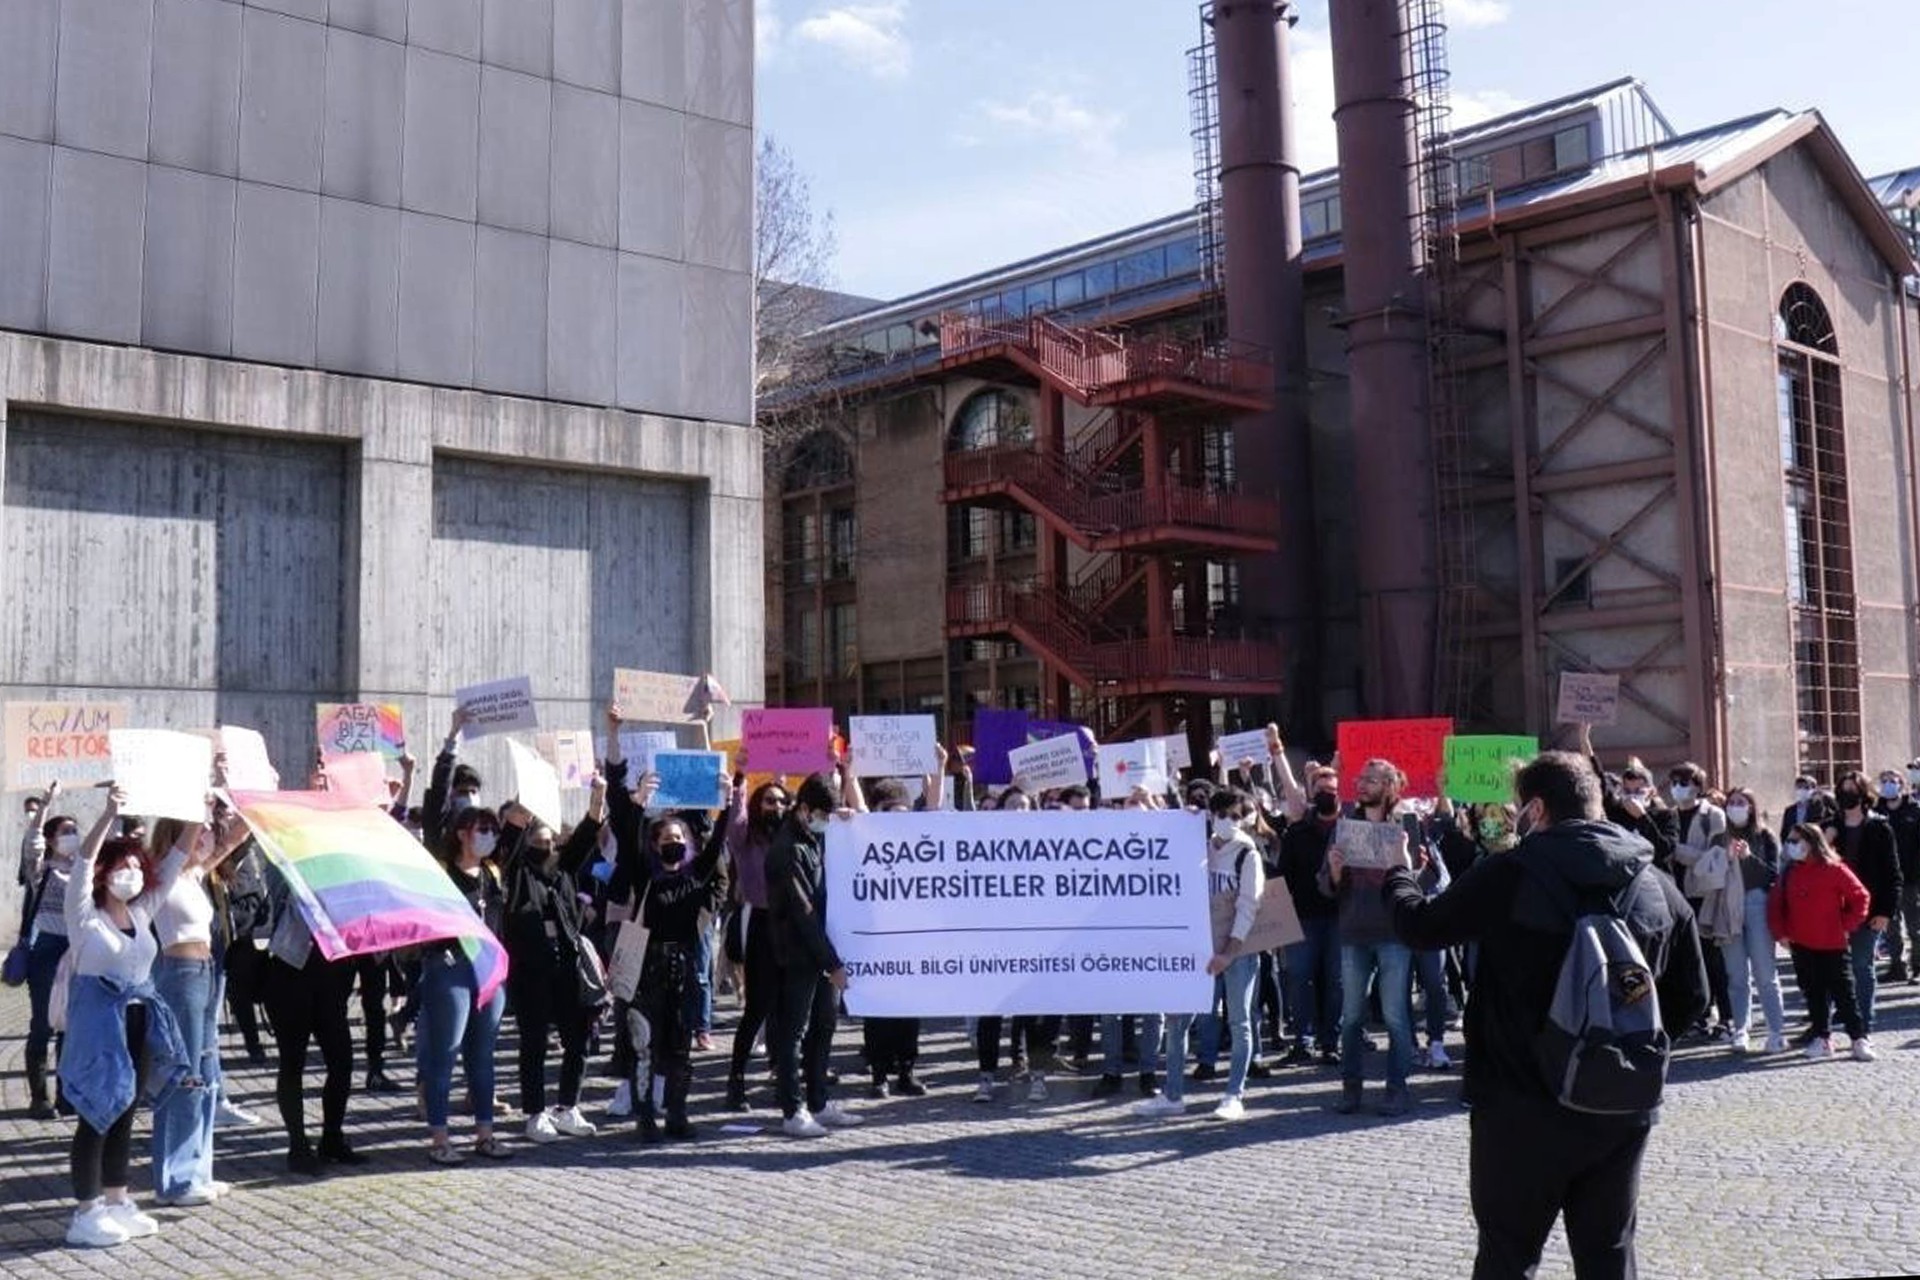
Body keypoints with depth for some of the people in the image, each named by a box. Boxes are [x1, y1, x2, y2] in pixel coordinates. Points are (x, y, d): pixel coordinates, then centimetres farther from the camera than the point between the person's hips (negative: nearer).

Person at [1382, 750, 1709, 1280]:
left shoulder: (1508, 876, -11)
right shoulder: (1659, 887, 1)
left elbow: (1420, 925, 2)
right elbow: (1689, 1000, 7)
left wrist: (1397, 876, 22)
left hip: (1523, 1110, -4)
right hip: (1622, 1110, 4)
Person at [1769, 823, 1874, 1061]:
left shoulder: (1835, 870, -9)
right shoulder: (1789, 873, 6)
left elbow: (1861, 897, -5)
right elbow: (1776, 903, 11)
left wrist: (1846, 926, -7)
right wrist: (1781, 933, 2)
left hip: (1832, 945, -5)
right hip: (1801, 945, 5)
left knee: (1843, 992, -1)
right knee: (1813, 993, 8)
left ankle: (1860, 1039, 8)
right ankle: (1822, 1037, 16)